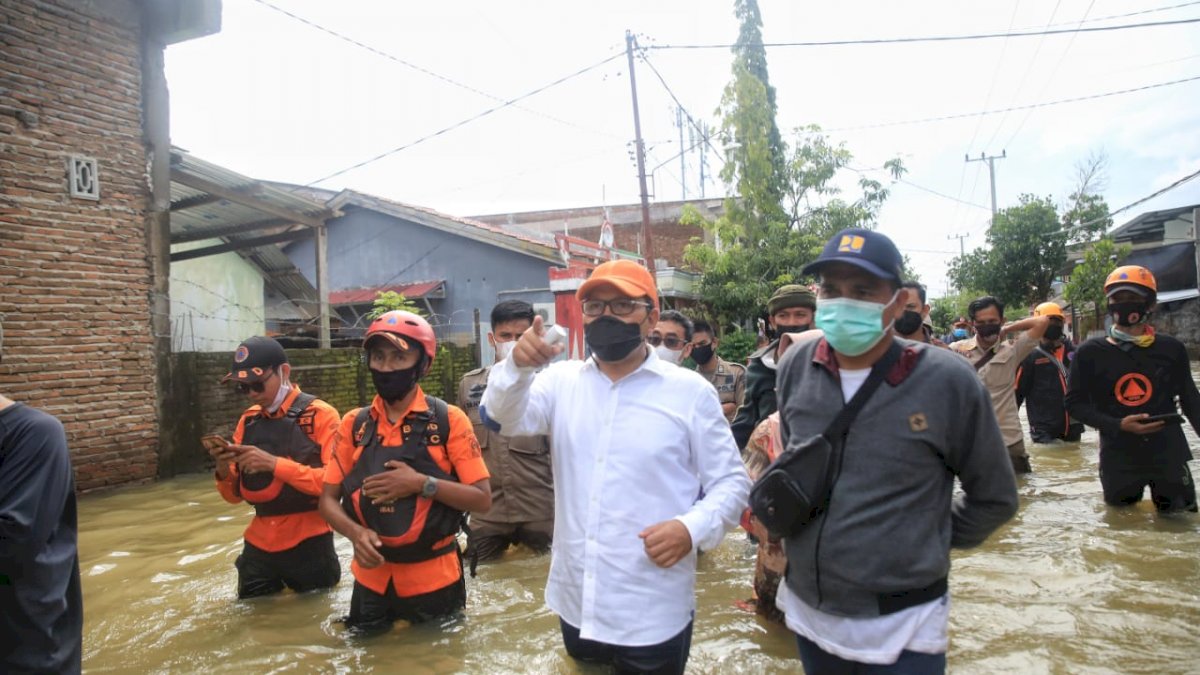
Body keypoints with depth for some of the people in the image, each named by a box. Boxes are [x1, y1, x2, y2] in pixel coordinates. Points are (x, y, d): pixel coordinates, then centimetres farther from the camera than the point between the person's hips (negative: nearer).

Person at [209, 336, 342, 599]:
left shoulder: (320, 415, -10)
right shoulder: (247, 420, 8)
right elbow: (235, 495, 11)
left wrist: (275, 464, -24)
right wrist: (224, 469, -11)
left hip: (309, 543, -5)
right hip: (258, 544, 5)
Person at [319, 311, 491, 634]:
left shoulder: (450, 420, -10)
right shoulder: (354, 424, 0)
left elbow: (482, 500, -11)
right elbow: (328, 499, 4)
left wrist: (422, 483, -23)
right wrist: (356, 533, -16)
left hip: (433, 576, -3)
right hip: (372, 576, 3)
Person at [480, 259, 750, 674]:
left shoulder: (691, 391, -6)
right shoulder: (562, 380, 3)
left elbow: (731, 482, -2)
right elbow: (504, 418, -10)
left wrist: (692, 528, -21)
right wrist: (518, 367, -29)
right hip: (576, 603, 4)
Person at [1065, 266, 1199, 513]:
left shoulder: (1171, 349, -1)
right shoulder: (1089, 353, -6)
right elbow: (1075, 403, -3)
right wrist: (1118, 425, -15)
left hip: (1169, 455, 1)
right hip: (1118, 460, -1)